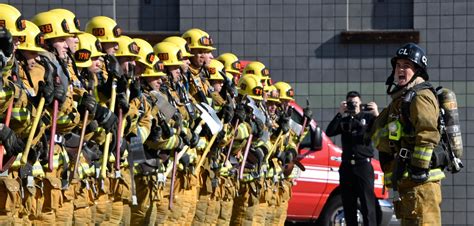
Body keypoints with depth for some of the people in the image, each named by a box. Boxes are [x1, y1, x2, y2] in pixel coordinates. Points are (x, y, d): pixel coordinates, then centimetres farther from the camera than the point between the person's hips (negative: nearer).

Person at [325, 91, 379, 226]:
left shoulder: (367, 117, 7)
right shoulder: (344, 120, 16)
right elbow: (329, 132, 0)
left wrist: (376, 115, -20)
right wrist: (340, 114, -9)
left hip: (363, 165, -4)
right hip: (346, 166, 4)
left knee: (367, 204, -12)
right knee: (348, 205, 8)